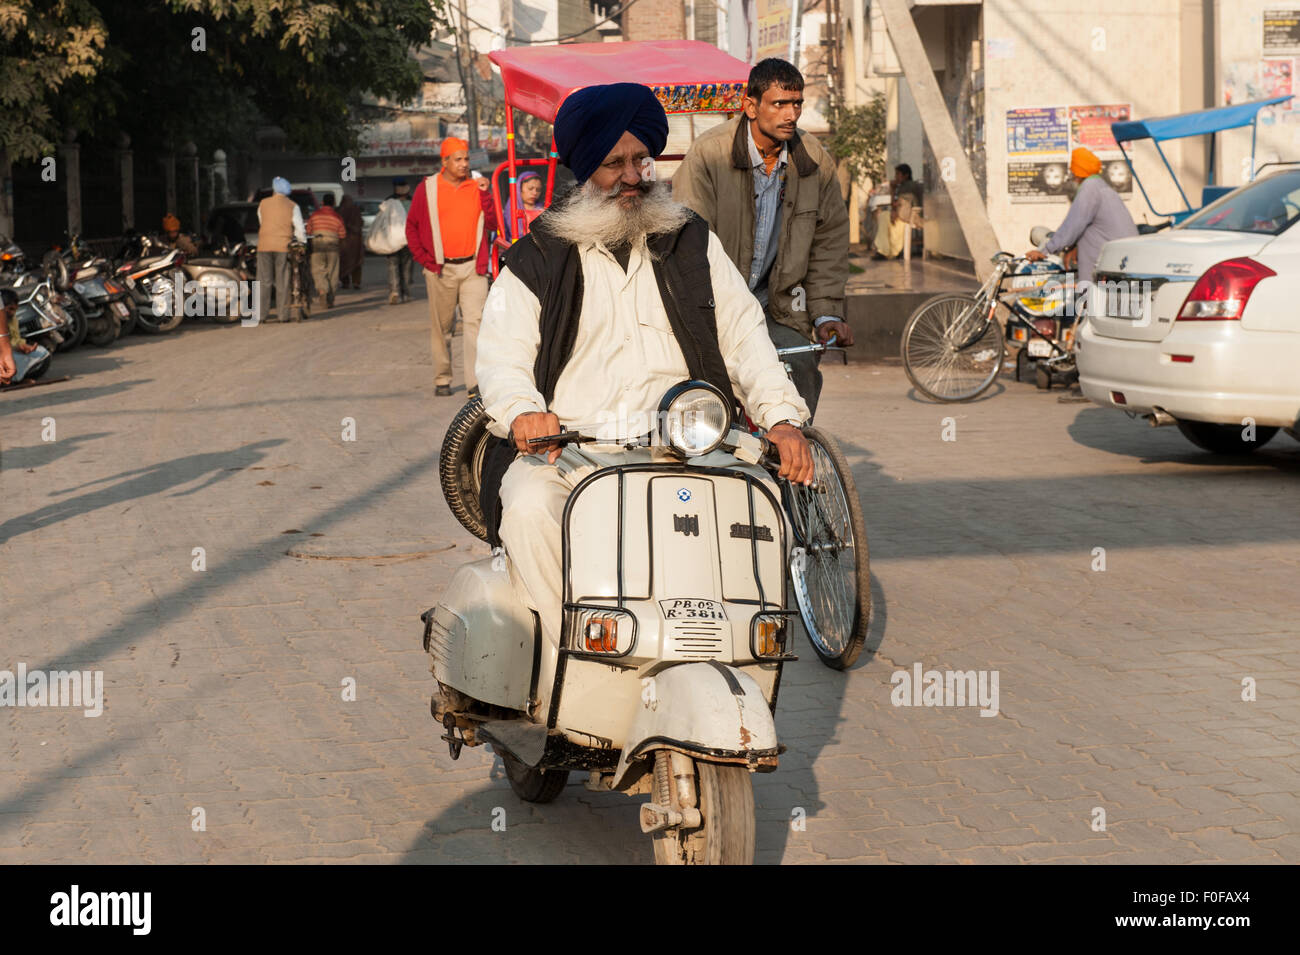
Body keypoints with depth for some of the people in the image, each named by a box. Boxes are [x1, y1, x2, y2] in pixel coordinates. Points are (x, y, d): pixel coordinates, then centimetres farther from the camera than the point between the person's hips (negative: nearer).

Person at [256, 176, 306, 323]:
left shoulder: (263, 204, 6)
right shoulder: (292, 206, 1)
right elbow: (300, 230, -1)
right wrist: (303, 242, 15)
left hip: (264, 245, 1)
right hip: (283, 245, -1)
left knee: (264, 281, 4)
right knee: (283, 282, 3)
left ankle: (262, 314, 2)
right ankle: (284, 314, 1)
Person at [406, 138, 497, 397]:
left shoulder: (477, 187, 8)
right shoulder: (427, 189, 4)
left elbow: (492, 223, 3)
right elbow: (412, 227, 10)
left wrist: (485, 194, -8)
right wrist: (423, 258, 1)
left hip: (473, 267, 0)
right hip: (441, 269, 0)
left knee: (475, 321, -10)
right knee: (441, 326, 7)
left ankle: (476, 382, -13)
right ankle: (442, 380, 18)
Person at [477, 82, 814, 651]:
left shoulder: (694, 244, 18)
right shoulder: (537, 261, 11)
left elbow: (743, 333, 10)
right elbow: (501, 354, 1)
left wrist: (783, 417, -7)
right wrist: (522, 412, -23)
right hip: (567, 451, -1)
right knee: (530, 507, -34)